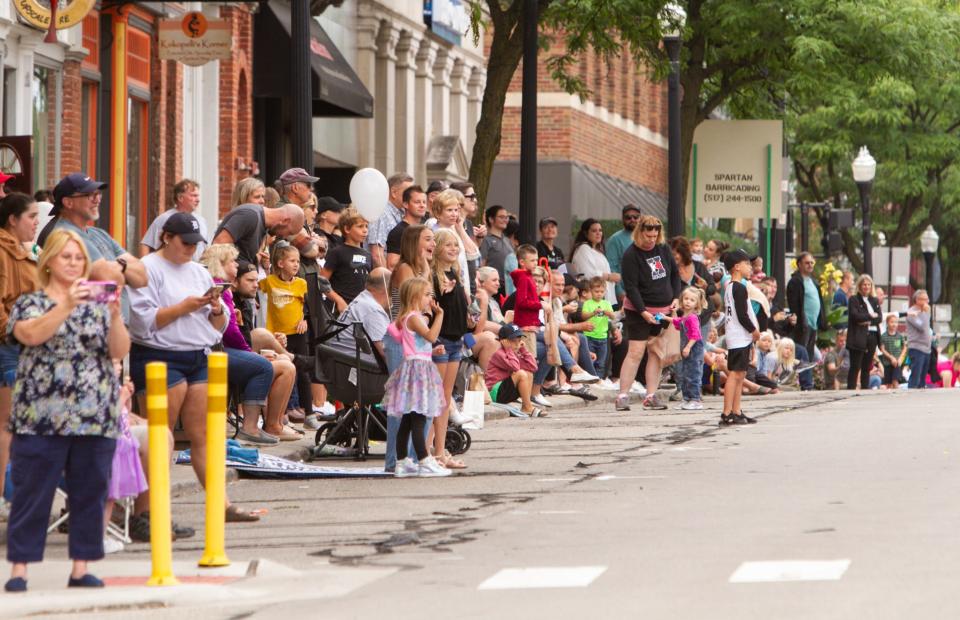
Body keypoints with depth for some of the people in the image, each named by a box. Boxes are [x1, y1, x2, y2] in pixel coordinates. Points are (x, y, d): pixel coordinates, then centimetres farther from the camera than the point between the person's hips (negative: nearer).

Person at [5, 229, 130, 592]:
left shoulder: (97, 306, 13)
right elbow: (32, 334, -17)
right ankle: (19, 569, 0)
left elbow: (120, 351, 0)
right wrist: (66, 306, -27)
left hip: (96, 418, 3)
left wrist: (115, 315, -16)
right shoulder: (31, 303, 5)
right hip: (41, 418, -3)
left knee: (90, 493, 4)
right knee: (32, 493, -3)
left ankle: (81, 568, 12)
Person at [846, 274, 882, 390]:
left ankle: (865, 389, 9)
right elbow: (855, 316, -13)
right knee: (855, 367, -7)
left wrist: (868, 321, -10)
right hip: (858, 337, -5)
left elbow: (880, 318, 6)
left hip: (872, 336, 5)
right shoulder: (853, 300, 1)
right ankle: (850, 389, -8)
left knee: (867, 367, 7)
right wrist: (870, 316, -6)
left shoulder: (875, 301, 17)